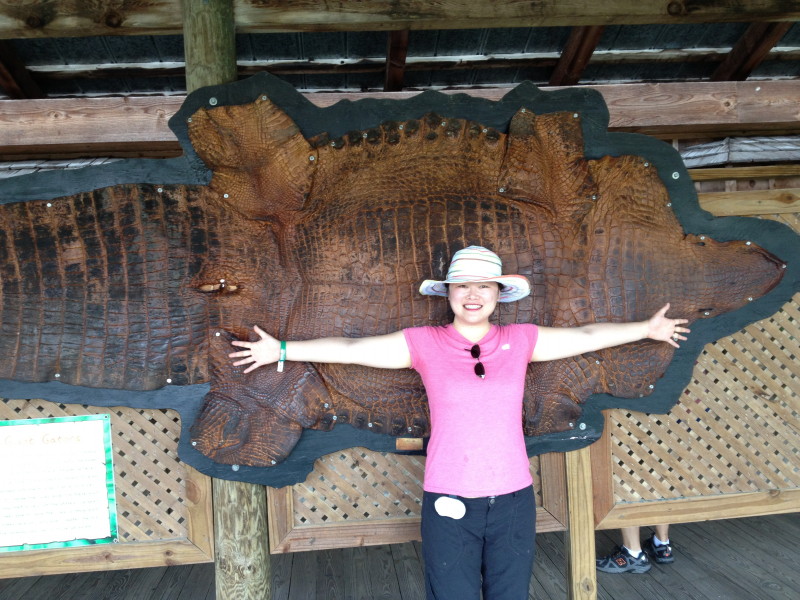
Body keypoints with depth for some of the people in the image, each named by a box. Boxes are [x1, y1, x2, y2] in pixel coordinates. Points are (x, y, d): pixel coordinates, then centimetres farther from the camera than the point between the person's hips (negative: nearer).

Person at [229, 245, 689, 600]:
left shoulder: (521, 340, 2)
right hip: (449, 504, -2)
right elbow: (349, 349, -3)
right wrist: (281, 350, -3)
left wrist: (646, 329, 13)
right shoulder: (423, 343, -4)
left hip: (513, 499, 2)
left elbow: (587, 336, 10)